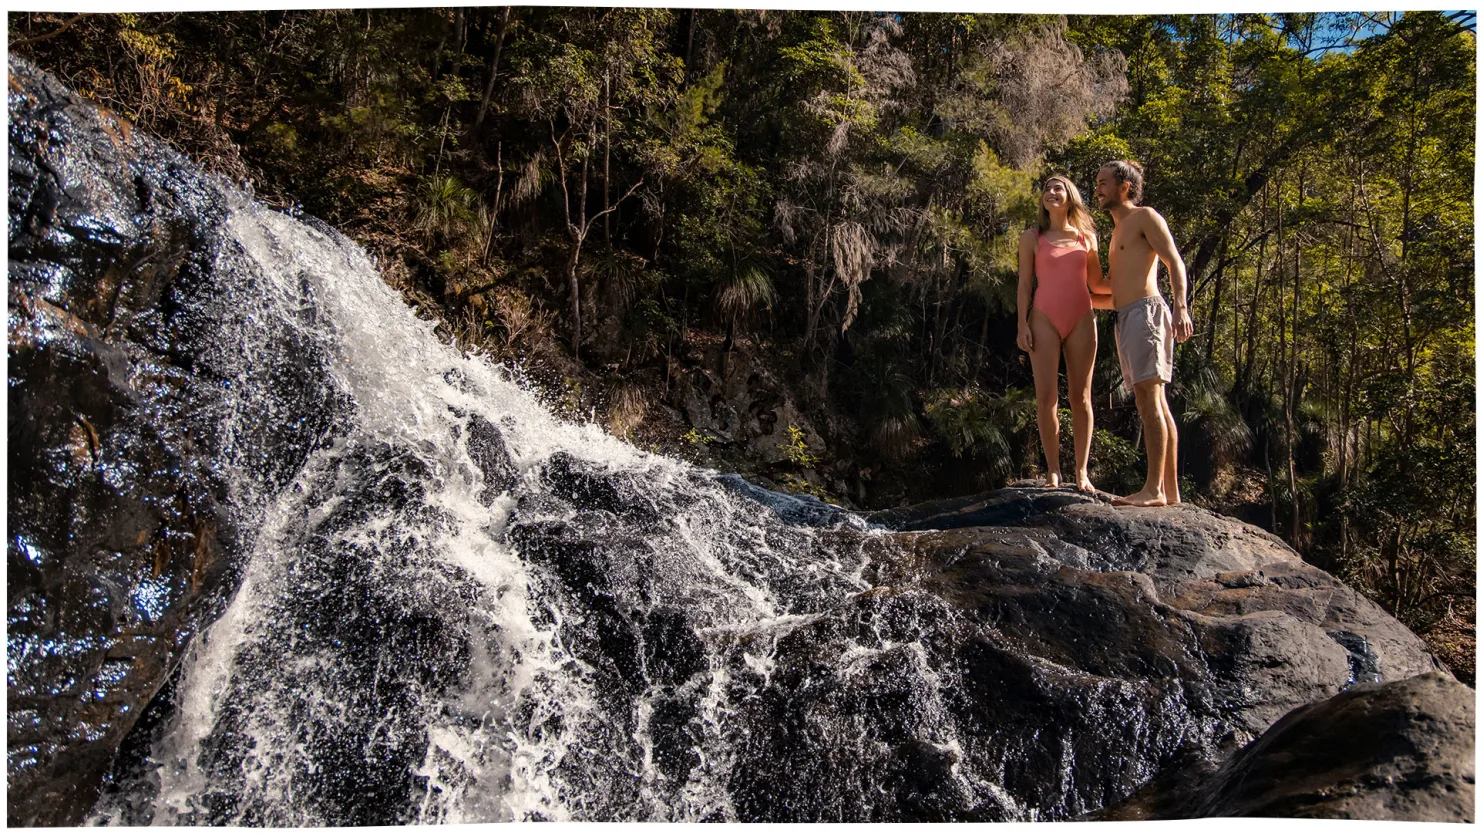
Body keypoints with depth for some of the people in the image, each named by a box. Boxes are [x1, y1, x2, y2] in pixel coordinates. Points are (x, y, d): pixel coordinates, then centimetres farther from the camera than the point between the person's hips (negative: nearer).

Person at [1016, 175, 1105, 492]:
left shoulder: (1086, 237, 12)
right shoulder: (1032, 238, 8)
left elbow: (1097, 282, 18)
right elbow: (1024, 283, 4)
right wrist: (1022, 325, -4)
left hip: (1081, 320, 2)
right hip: (1045, 320, -1)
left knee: (1080, 397, 2)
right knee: (1046, 397, -8)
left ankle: (1081, 472, 7)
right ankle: (1053, 472, -2)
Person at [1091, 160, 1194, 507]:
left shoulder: (1144, 217, 1)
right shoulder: (1118, 230, 26)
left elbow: (1175, 262, -11)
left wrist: (1180, 306, -26)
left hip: (1145, 311, -9)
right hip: (1125, 319, 9)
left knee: (1149, 400, -15)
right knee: (1156, 404, 5)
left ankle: (1154, 488, -19)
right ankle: (1170, 490, 5)